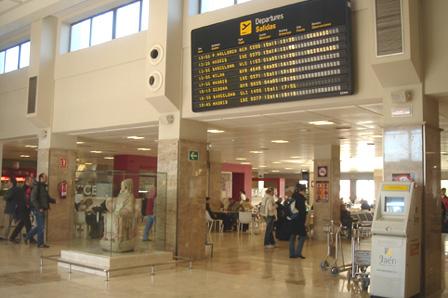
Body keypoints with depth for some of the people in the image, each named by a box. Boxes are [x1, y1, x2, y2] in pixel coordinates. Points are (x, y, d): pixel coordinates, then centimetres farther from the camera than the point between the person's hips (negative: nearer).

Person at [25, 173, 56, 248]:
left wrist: (54, 200, 4)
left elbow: (47, 198, 20)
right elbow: (33, 199, -19)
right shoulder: (36, 187, -13)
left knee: (40, 226, 16)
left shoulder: (43, 187, 15)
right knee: (41, 226, -4)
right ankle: (40, 243, 4)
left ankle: (28, 237, 30)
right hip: (38, 209, -9)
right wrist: (39, 208, -23)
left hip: (42, 209, 9)